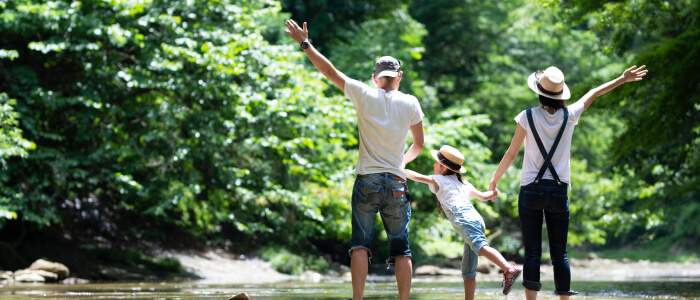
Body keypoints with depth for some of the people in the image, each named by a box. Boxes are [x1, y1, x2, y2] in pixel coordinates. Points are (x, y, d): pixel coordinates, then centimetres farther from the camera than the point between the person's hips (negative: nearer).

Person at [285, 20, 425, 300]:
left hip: (367, 181, -1)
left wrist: (305, 43, 9)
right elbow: (418, 145, 15)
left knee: (360, 243, -2)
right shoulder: (410, 103, 4)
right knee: (401, 248, 3)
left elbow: (330, 71, 2)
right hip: (396, 183, 1)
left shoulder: (365, 95, -2)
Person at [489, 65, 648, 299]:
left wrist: (494, 179, 15)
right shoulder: (569, 116, 0)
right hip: (558, 192, 2)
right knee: (559, 254, 7)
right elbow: (594, 94, 15)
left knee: (532, 253, -2)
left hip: (530, 190, -2)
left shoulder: (527, 117, -5)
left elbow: (511, 154, 0)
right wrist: (623, 79, 29)